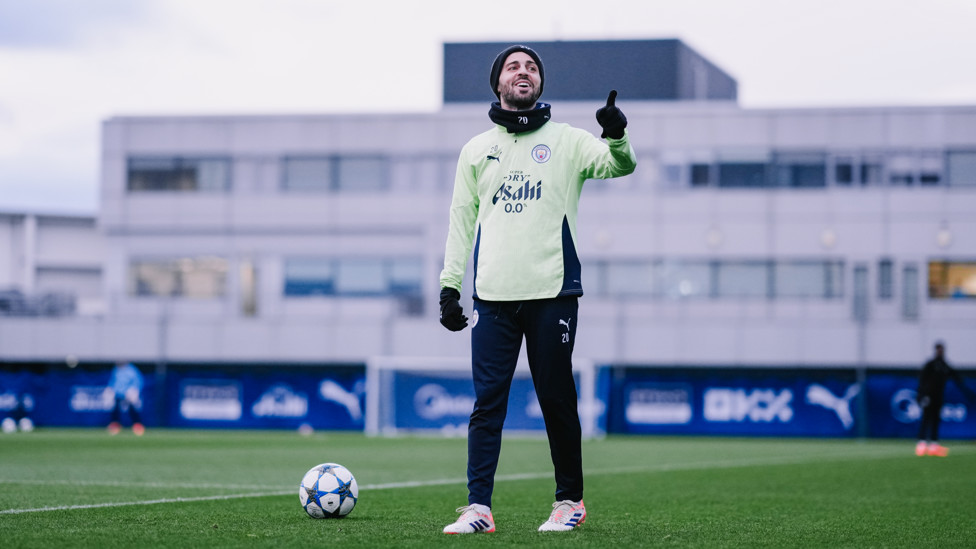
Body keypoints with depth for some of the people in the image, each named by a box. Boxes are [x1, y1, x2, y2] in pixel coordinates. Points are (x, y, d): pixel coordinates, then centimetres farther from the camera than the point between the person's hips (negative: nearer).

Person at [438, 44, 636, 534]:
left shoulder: (566, 141, 7)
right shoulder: (476, 150, 15)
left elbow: (620, 165, -7)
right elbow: (461, 220, 16)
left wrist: (616, 138, -30)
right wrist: (449, 286, 8)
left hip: (552, 292, -2)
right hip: (493, 295, 2)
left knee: (556, 400, 2)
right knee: (487, 402, -3)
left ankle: (570, 499, 14)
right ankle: (478, 507, -4)